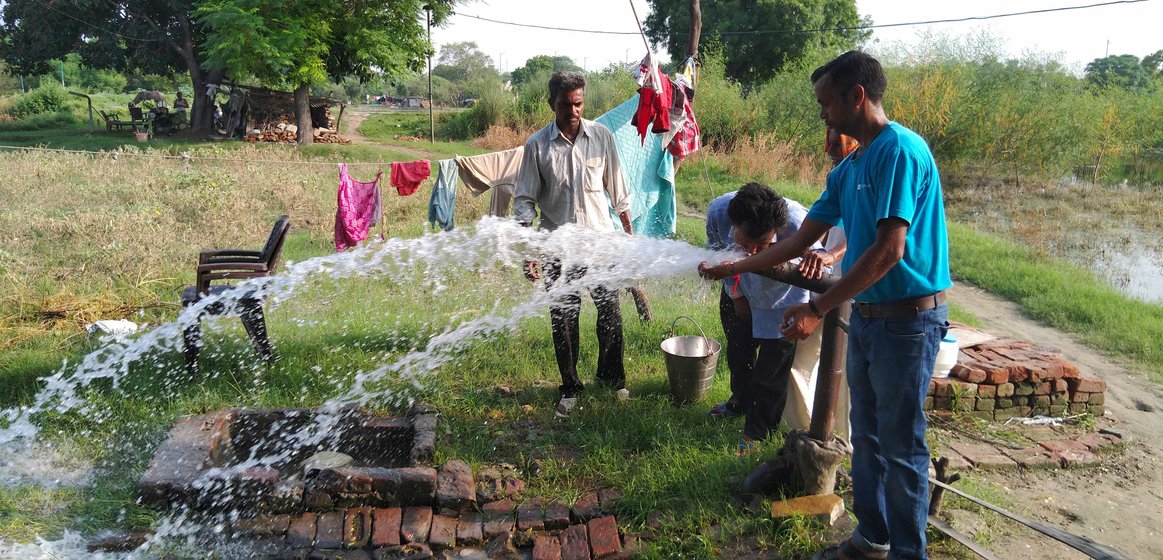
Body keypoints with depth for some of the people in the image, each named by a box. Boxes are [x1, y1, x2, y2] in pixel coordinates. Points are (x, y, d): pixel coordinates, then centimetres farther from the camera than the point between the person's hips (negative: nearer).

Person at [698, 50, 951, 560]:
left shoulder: (900, 151, -17)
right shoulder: (848, 168, 11)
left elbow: (889, 250, -24)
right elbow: (800, 241, 16)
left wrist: (817, 310, -23)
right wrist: (732, 269, 16)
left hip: (907, 319, -9)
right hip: (866, 315, 9)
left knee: (901, 446, 2)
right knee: (867, 437, 18)